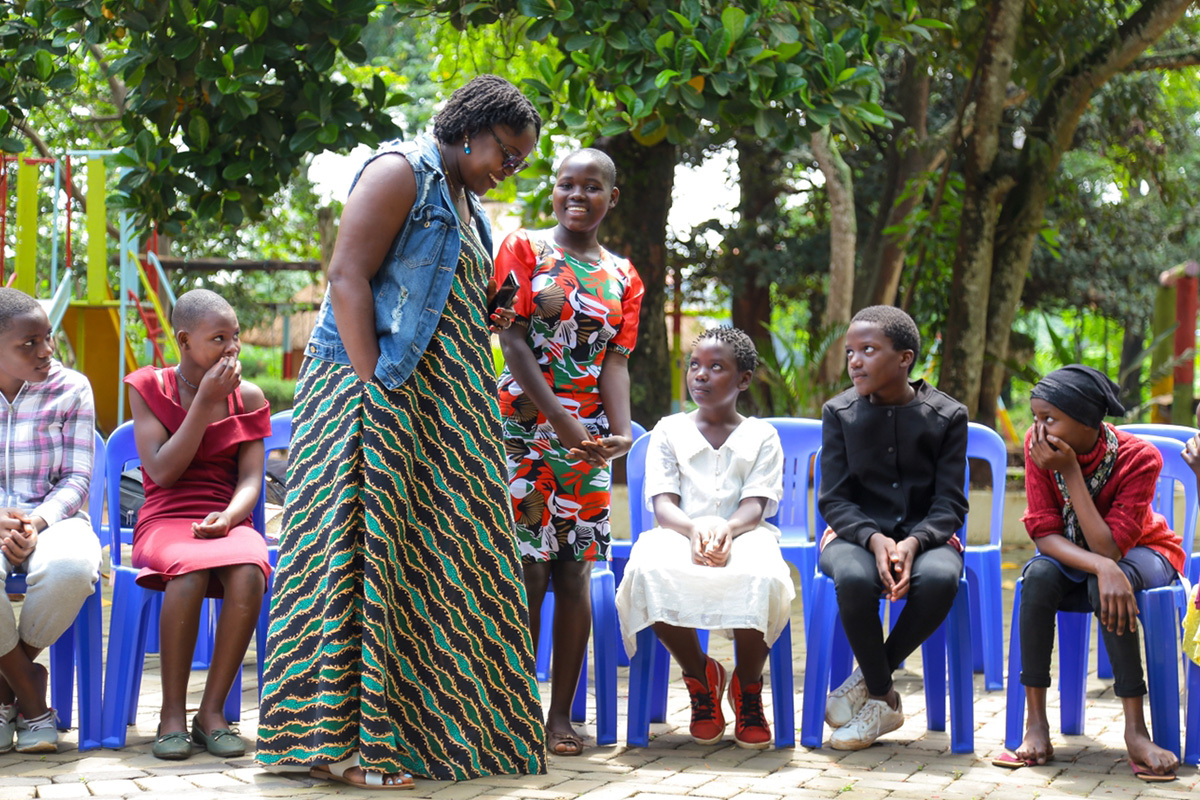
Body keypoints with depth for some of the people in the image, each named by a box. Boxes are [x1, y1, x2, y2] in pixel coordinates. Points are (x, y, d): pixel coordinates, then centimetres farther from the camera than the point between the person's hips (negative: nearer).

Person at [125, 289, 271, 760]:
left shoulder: (248, 397, 10)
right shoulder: (149, 388, 3)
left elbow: (250, 479, 3)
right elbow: (162, 472, -7)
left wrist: (229, 516, -20)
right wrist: (205, 401, -11)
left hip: (227, 523, 2)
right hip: (165, 522, -2)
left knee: (249, 573, -33)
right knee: (189, 573, -37)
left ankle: (212, 711, -22)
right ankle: (172, 713, -24)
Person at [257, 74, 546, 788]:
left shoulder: (465, 203, 23)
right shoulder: (402, 171, -6)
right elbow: (349, 277, -15)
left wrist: (487, 320, 13)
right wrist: (375, 390, -21)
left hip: (443, 406, 10)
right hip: (383, 396, -10)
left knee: (436, 558, 7)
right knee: (368, 547, -12)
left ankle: (432, 728, 10)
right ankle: (334, 742, -12)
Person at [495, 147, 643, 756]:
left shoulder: (623, 278, 13)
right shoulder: (523, 250, 2)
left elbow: (616, 361, 6)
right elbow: (513, 341, -6)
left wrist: (620, 432, -14)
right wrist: (560, 420, -16)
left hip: (589, 439, 4)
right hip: (525, 427, -4)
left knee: (575, 573, 3)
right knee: (526, 570, -7)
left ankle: (561, 713, 7)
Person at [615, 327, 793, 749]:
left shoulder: (761, 436, 14)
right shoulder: (669, 431, 17)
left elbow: (755, 507, -1)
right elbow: (663, 504, 3)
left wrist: (726, 530, -26)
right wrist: (694, 529, -21)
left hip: (741, 536, -1)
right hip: (680, 535, 1)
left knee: (760, 576, -38)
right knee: (650, 569, -36)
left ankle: (748, 685, -7)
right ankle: (699, 677, -8)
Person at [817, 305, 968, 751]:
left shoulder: (946, 416, 0)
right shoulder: (839, 413, 3)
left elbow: (950, 504, -3)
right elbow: (834, 500, -1)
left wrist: (913, 542, -23)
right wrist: (874, 539, -21)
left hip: (925, 535, 0)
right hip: (856, 534, 0)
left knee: (940, 578, -36)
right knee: (854, 578, -36)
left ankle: (868, 677, -14)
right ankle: (883, 699, -14)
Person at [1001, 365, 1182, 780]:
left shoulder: (1139, 458, -27)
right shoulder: (1038, 447, -19)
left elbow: (1109, 549, -31)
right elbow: (1045, 534, -20)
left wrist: (1070, 471, -36)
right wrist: (1102, 567, -40)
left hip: (1141, 553, -2)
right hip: (1071, 555, 3)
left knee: (1107, 584, -37)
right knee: (1039, 576, -32)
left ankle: (1135, 730, -33)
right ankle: (1036, 724, -28)